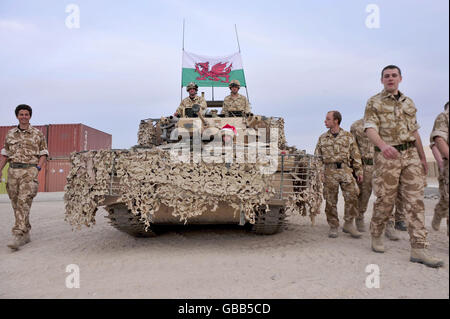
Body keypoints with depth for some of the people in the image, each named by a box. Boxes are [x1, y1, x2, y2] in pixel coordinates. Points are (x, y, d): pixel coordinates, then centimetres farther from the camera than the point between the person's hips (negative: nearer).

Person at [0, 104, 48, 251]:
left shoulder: (37, 133, 5)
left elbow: (43, 153, 5)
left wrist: (38, 167, -8)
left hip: (29, 170, -4)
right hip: (13, 170, 5)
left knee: (23, 202, -16)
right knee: (16, 204, 7)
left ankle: (18, 236, -19)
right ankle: (26, 234, 18)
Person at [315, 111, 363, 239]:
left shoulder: (348, 136, 9)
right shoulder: (322, 138, 12)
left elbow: (355, 155, 9)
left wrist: (359, 171, 4)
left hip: (345, 170, 0)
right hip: (329, 172, 1)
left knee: (352, 196, -11)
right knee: (330, 200, 1)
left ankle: (348, 224, 4)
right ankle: (333, 227, 12)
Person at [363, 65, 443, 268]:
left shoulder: (408, 102, 19)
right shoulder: (374, 103, 2)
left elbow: (414, 131, 22)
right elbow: (370, 129, -12)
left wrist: (422, 158, 19)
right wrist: (382, 145, -33)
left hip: (410, 154, 5)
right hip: (386, 157, -5)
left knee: (415, 201, -2)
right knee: (385, 200, -1)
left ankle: (418, 249, -1)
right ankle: (376, 236, 21)